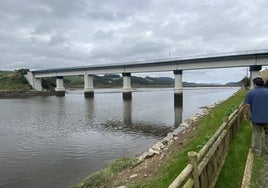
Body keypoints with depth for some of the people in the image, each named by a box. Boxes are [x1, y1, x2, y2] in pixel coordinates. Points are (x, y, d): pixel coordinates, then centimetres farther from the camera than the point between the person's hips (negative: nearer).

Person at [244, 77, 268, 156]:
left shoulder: (250, 92, -6)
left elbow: (247, 105, -11)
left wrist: (246, 114, 0)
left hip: (256, 118, -2)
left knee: (256, 135, 6)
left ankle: (257, 152, 12)